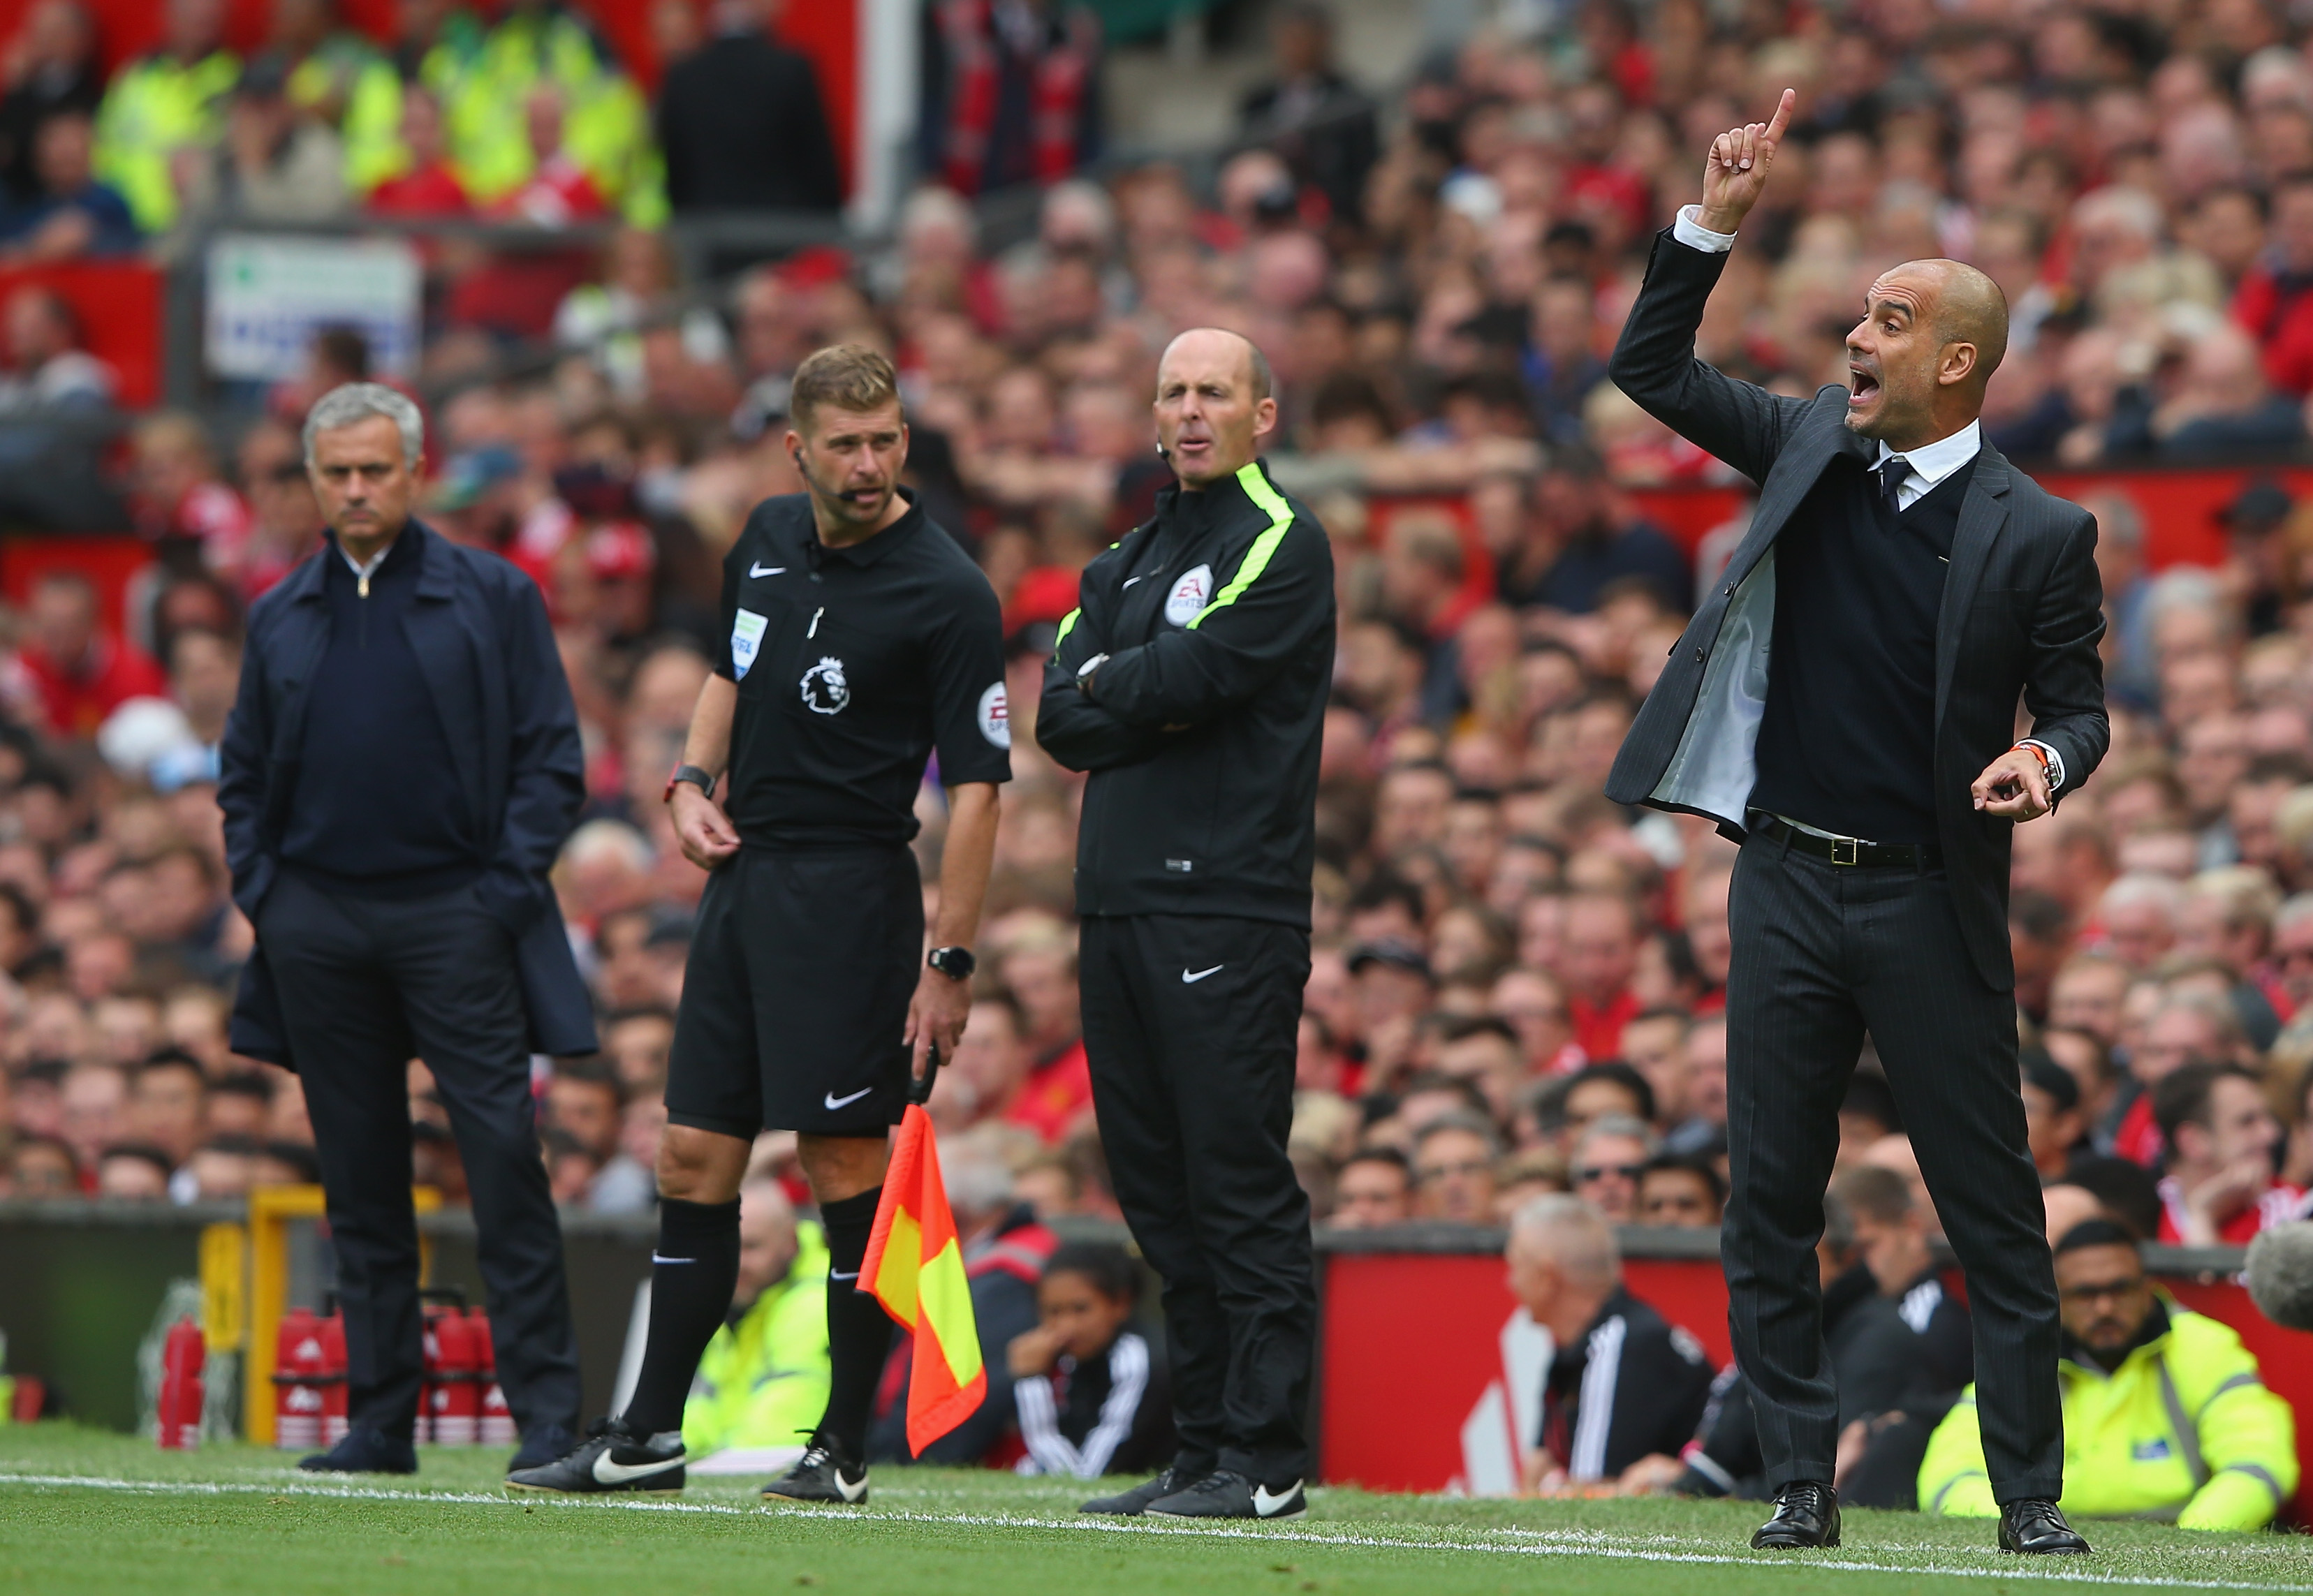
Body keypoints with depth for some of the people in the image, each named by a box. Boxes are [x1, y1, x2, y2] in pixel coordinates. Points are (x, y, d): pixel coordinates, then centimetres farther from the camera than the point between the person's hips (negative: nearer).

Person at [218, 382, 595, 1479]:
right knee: (361, 1180, 6)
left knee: (503, 1160, -9)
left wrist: (505, 889, -9)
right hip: (318, 926, 3)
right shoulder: (281, 618, 13)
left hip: (454, 912, -3)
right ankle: (380, 1417, 10)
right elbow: (243, 770, 19)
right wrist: (258, 886, 4)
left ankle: (547, 1412, -7)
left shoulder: (492, 599, 3)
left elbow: (551, 760, 1)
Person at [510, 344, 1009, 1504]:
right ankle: (649, 1434, 15)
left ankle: (845, 1450, 2)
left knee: (848, 1167, -6)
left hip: (850, 891, -7)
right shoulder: (768, 538, 8)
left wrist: (949, 961, -19)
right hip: (742, 876, 7)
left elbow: (975, 786, -14)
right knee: (693, 1157, 8)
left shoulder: (947, 593, -12)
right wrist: (693, 780, 7)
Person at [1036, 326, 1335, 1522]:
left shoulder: (1282, 544, -2)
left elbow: (1192, 674, -15)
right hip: (1120, 900, 8)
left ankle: (1264, 1457, -9)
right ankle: (1202, 1445, 12)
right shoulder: (1129, 559, 21)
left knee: (1238, 1183, -9)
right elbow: (1060, 719, 10)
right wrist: (1152, 702, -6)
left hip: (1227, 904, -8)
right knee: (1157, 1187, 8)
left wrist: (1111, 682, 3)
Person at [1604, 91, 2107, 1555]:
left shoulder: (2038, 535, -5)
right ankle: (1803, 1485, 11)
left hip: (1931, 899, -4)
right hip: (1788, 883, 4)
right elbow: (1650, 371, 10)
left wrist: (2045, 760, -22)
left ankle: (2031, 1492, 8)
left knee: (1996, 1213, 0)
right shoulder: (1812, 448, 7)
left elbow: (2077, 704, 2)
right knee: (1769, 1211, 4)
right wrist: (1711, 224, -2)